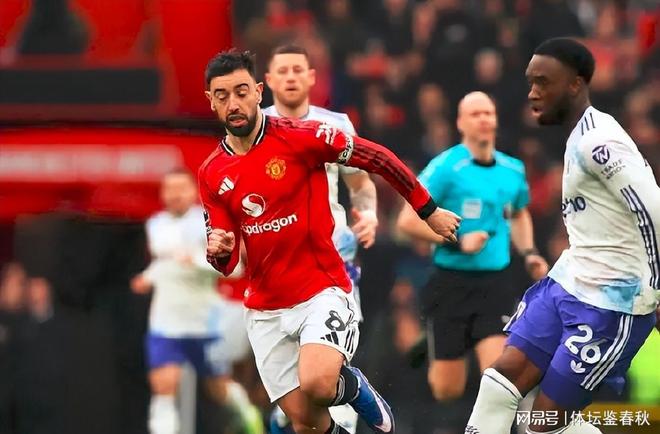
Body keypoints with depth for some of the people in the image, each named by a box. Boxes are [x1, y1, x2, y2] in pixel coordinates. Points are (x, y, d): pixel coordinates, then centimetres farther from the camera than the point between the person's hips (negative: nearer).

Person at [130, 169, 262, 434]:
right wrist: (149, 277, 8)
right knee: (163, 386, -16)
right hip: (165, 322, 3)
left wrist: (198, 260, -29)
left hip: (204, 322, -3)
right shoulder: (155, 225, 8)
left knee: (220, 389, 14)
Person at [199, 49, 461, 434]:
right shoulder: (212, 175, 3)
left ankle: (352, 386, 6)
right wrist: (219, 253, -17)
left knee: (316, 384, -29)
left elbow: (378, 158, -4)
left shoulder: (300, 136, -11)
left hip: (323, 290, -4)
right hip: (265, 309, 4)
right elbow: (227, 263, 7)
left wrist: (429, 210, 0)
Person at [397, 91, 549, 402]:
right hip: (451, 282, -3)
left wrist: (528, 252, 12)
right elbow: (407, 221, -11)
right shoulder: (445, 167, -9)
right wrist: (457, 242, -16)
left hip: (495, 283, 3)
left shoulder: (513, 170, 8)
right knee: (447, 391, 3)